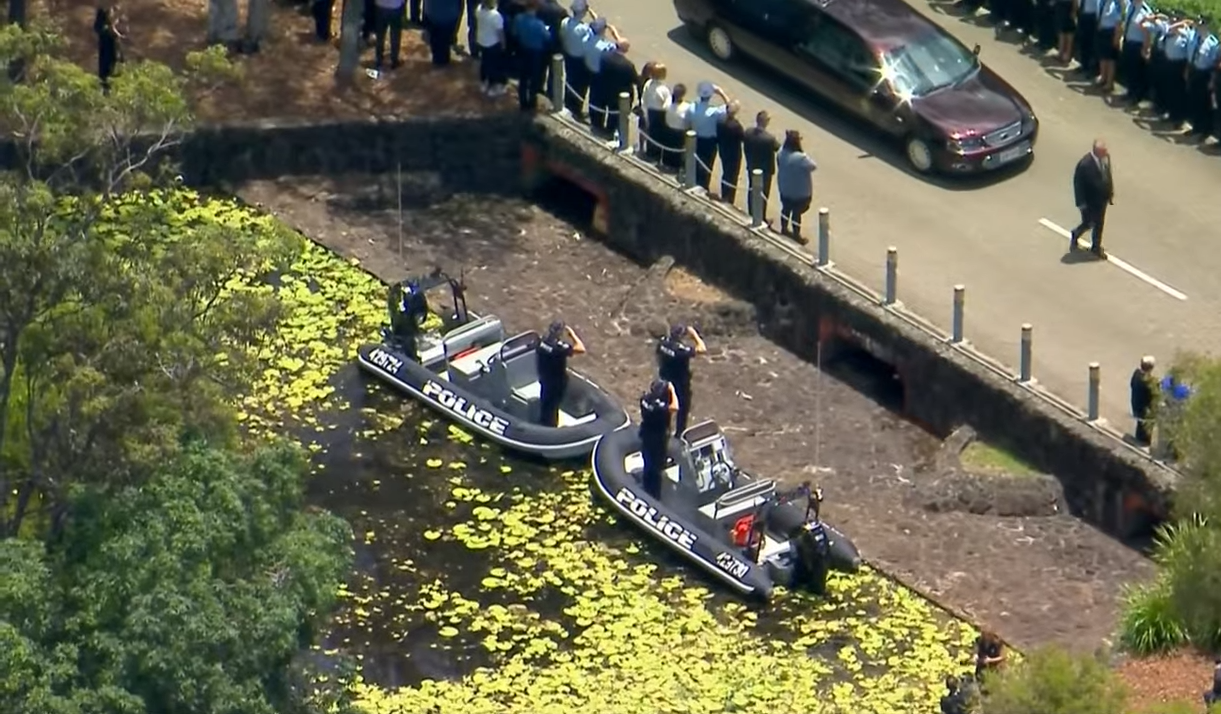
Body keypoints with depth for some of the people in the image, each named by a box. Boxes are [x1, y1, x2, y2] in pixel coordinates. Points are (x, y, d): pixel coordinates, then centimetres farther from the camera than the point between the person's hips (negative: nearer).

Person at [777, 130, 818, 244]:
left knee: (786, 209, 27)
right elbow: (813, 166, -17)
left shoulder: (782, 152, -14)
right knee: (797, 213, 13)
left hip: (784, 189, 6)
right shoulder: (801, 158, -35)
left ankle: (784, 229, 47)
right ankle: (796, 237, 29)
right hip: (799, 192, -6)